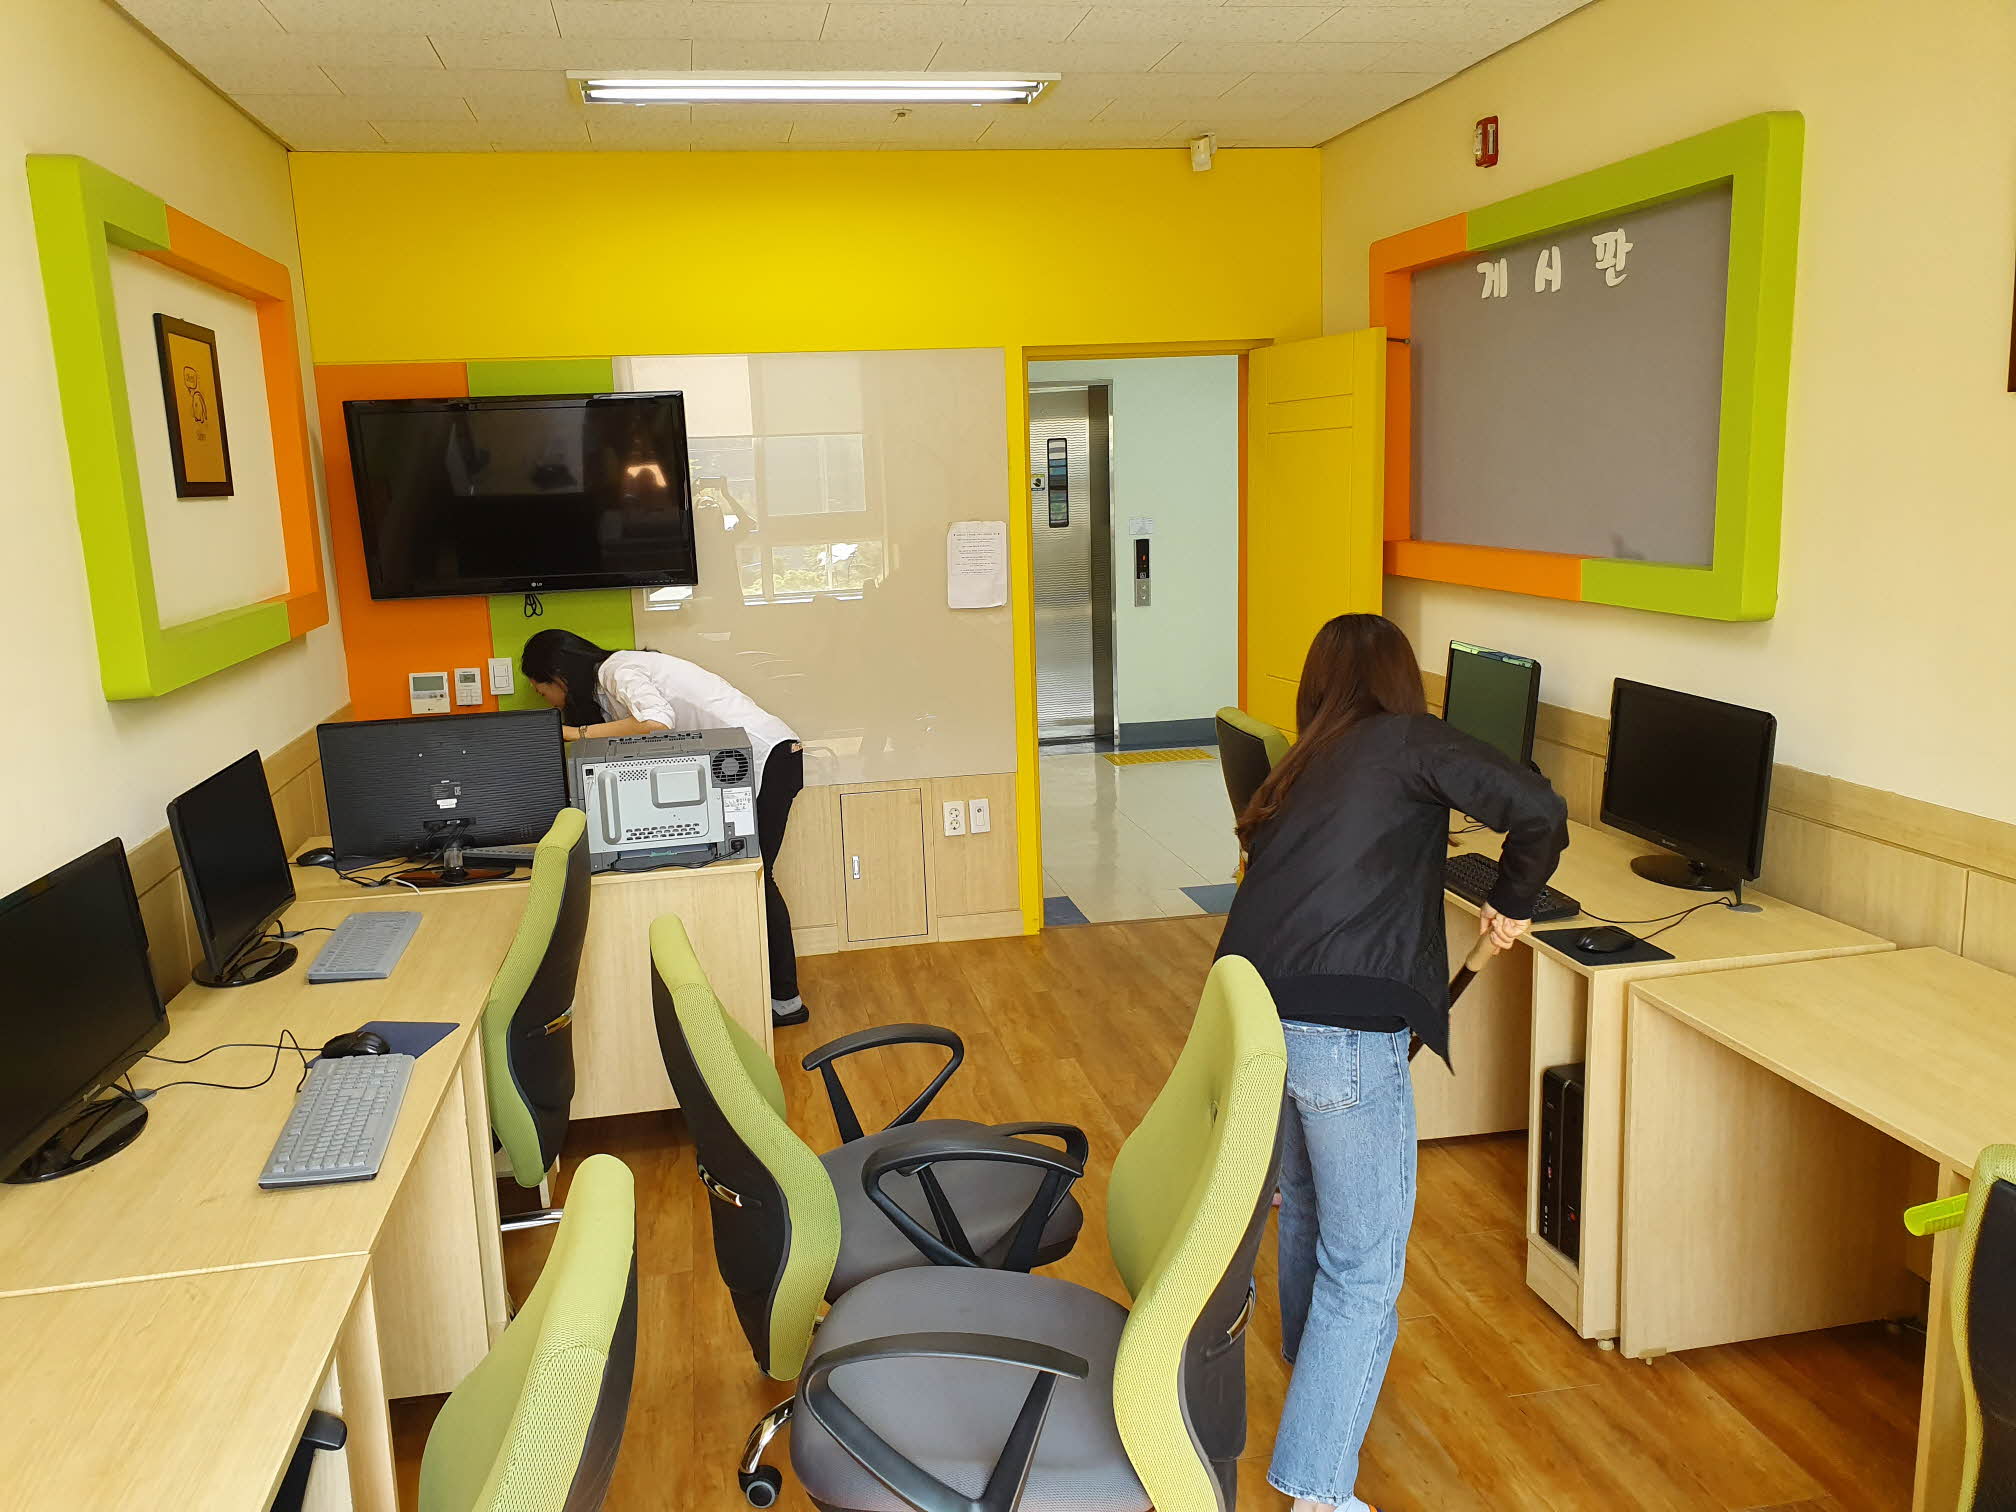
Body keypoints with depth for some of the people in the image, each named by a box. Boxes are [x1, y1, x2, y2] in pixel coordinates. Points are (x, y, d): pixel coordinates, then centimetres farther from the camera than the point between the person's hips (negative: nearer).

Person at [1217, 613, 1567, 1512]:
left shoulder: (1298, 770, 18)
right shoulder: (1408, 741, 0)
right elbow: (1537, 810, -13)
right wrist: (1513, 903, 6)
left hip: (1250, 1020, 7)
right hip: (1345, 1034, -7)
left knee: (1305, 1203, 31)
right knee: (1365, 1267, 6)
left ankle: (1312, 1360, 55)